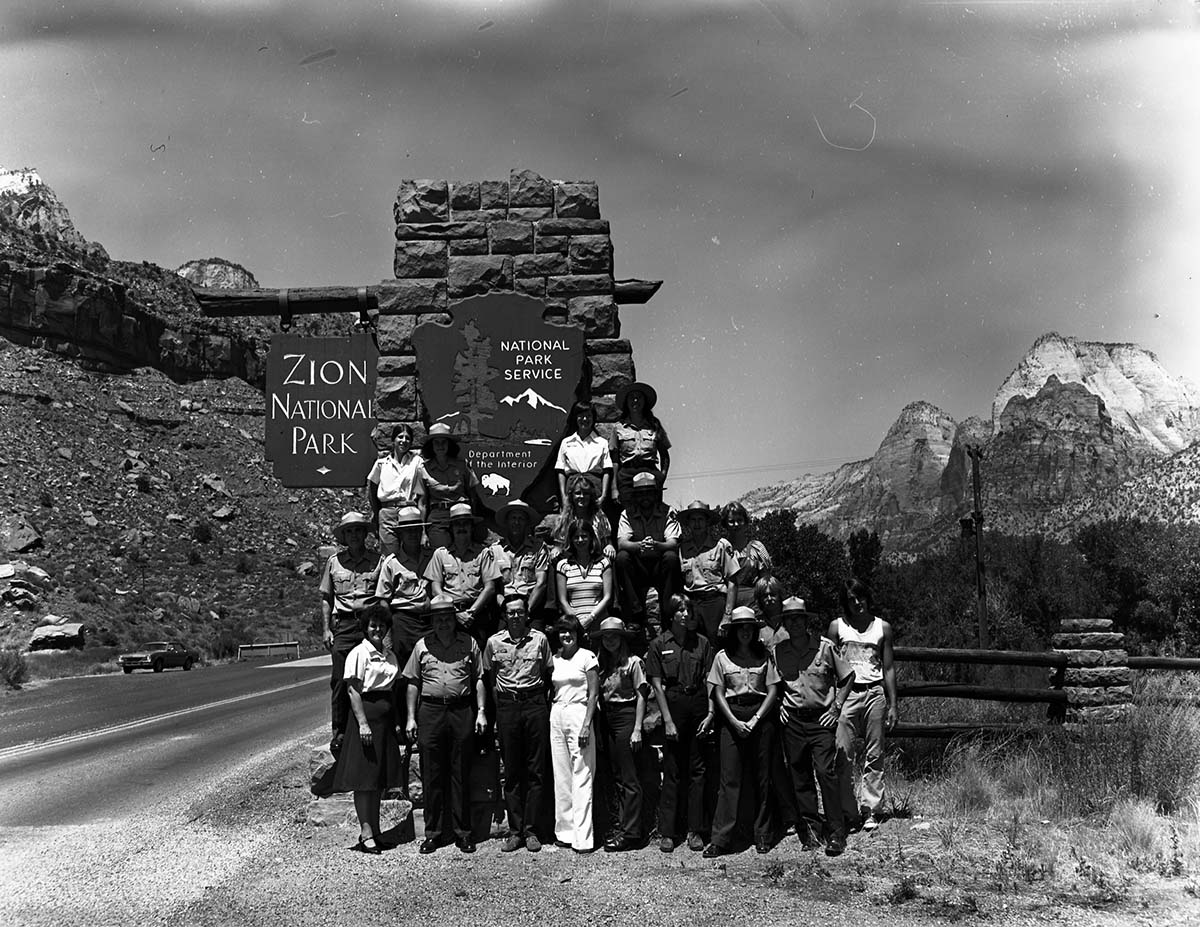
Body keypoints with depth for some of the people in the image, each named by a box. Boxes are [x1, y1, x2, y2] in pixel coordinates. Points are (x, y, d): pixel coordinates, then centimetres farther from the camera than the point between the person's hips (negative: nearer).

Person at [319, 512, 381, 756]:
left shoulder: (377, 561, 6)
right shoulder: (334, 562, 13)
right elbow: (326, 598, 16)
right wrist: (326, 629, 8)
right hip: (344, 625, 1)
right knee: (340, 680, -2)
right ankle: (339, 732, 3)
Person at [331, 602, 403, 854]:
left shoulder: (389, 654, 13)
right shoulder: (358, 653, -8)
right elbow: (353, 690, -13)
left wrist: (397, 722, 12)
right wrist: (363, 722, -20)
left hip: (386, 718, 7)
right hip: (366, 713, -7)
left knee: (380, 777, 10)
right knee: (364, 777, -4)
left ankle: (374, 830, 17)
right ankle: (366, 832, -2)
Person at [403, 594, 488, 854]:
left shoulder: (469, 643, 7)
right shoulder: (422, 645, 9)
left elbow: (478, 679, 9)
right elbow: (413, 683, 10)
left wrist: (481, 711, 1)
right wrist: (411, 718, 4)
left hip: (462, 711, -1)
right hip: (430, 711, 1)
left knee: (460, 773, 3)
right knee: (431, 775, 3)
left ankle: (463, 831, 10)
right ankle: (433, 832, 11)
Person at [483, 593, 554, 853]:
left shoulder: (539, 639, 3)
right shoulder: (494, 642, 5)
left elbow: (547, 676, 10)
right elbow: (490, 678, 13)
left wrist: (541, 701, 1)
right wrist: (496, 710, 7)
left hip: (535, 704, -1)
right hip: (506, 706, 1)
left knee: (536, 770, 0)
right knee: (511, 771, 3)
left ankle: (532, 831, 5)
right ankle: (515, 830, 9)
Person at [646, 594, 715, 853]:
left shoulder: (702, 642, 6)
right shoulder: (659, 645, 1)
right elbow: (657, 685, -2)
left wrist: (710, 713, -5)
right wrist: (668, 720, -7)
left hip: (699, 706, 2)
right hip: (672, 707, -2)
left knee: (698, 770, 4)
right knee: (672, 771, 2)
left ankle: (695, 830, 11)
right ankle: (667, 832, 8)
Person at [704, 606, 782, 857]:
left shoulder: (764, 656, 8)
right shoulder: (722, 657, 7)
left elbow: (773, 691, 3)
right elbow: (718, 693, 4)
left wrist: (756, 719, -9)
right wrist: (735, 721, -8)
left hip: (761, 716, 1)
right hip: (732, 718, 0)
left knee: (762, 777, 2)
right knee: (730, 778, -4)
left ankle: (763, 835, 11)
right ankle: (721, 838, -5)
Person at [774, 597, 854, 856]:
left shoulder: (825, 646, -3)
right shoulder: (778, 651, 4)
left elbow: (847, 677, 7)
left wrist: (836, 707, 0)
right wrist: (779, 704, 5)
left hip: (821, 718, -3)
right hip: (792, 720, 3)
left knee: (826, 772, -11)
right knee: (799, 776, 5)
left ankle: (836, 834, -6)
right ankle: (810, 830, 14)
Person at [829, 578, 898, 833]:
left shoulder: (882, 627, 9)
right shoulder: (837, 627, 6)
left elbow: (888, 668, 11)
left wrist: (893, 704, 6)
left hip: (875, 693, 1)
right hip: (845, 693, -1)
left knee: (874, 756, 2)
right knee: (843, 755, -6)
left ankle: (870, 811, 8)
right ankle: (848, 812, 1)